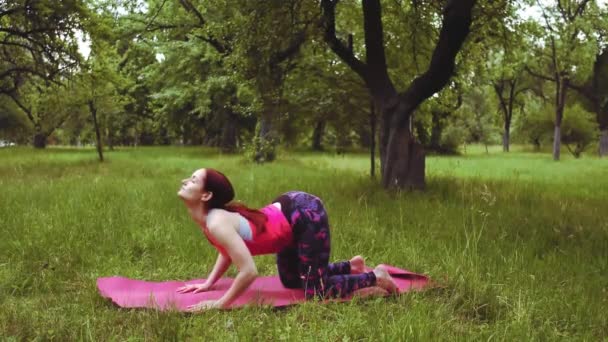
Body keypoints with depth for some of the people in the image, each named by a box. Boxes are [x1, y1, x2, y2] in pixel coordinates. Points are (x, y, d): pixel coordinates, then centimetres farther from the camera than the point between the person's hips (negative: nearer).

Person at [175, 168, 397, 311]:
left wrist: (220, 304, -22)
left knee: (316, 292, -3)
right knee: (290, 281, 26)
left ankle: (374, 277, 14)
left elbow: (249, 272, -32)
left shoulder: (217, 224, -27)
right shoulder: (207, 218, 0)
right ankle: (349, 266, 37)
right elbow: (228, 251, 19)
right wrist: (208, 283, 11)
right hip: (291, 209, 9)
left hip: (307, 216, -9)